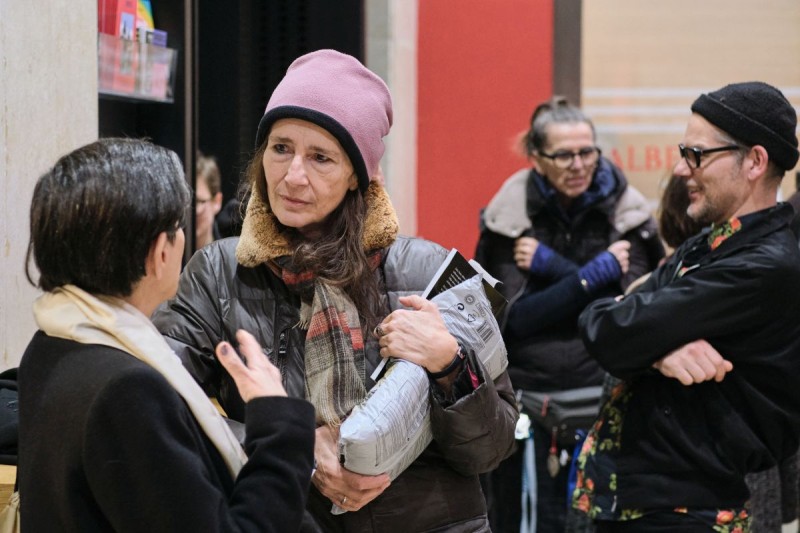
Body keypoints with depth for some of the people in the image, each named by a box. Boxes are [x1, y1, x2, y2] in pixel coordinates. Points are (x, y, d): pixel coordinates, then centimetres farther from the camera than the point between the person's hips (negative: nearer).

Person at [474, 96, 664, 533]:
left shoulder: (624, 210, -1)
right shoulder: (510, 214, -1)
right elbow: (516, 317, -8)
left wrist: (552, 266, -13)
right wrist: (594, 274, -15)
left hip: (599, 386, 0)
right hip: (525, 388, 0)